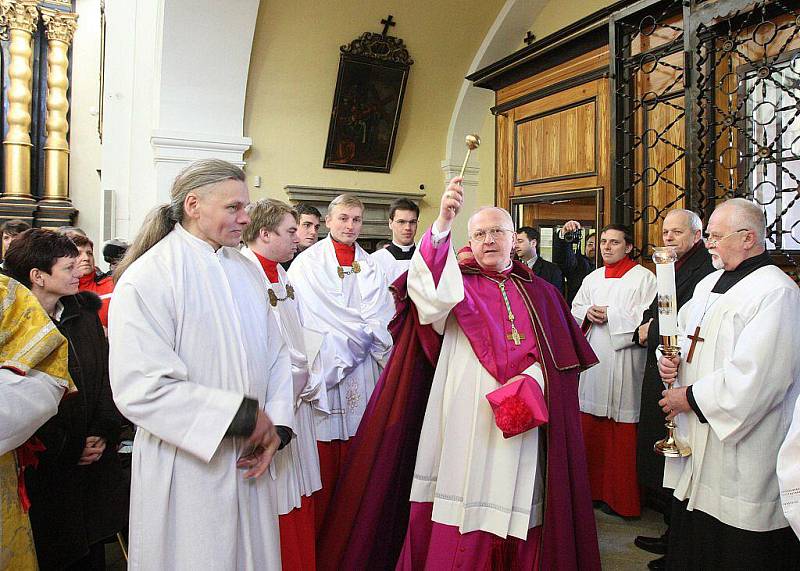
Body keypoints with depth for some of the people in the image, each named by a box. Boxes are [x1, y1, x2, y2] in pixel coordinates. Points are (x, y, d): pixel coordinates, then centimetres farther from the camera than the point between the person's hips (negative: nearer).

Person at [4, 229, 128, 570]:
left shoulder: (85, 314, 6)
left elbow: (107, 376, 8)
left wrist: (104, 432, -3)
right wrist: (68, 449, -11)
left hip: (94, 462, 5)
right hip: (44, 471, -5)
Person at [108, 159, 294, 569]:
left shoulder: (247, 271, 5)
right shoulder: (146, 279, -15)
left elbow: (277, 353, 6)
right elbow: (139, 389, -22)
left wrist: (276, 424, -7)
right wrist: (242, 415, -19)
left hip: (249, 465, 6)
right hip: (188, 469, -6)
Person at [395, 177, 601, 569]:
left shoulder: (538, 292, 14)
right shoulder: (458, 283, 6)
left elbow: (557, 355, 9)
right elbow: (430, 290, -18)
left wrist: (529, 380, -9)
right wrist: (443, 222, -28)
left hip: (520, 413, 2)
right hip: (468, 415, -2)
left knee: (517, 503, 6)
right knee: (466, 498, -2)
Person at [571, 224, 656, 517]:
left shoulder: (643, 278, -2)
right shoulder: (593, 278, 16)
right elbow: (575, 309, 18)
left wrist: (610, 315, -13)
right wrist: (589, 314, -3)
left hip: (624, 362, -5)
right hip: (593, 359, 6)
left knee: (622, 432, -1)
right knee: (591, 427, 9)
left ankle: (623, 497, 12)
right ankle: (595, 486, 24)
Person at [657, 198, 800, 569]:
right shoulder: (710, 284, 11)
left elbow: (755, 378, -25)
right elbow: (683, 332, 21)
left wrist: (692, 398, -15)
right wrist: (670, 359, -1)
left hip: (741, 460, -8)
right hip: (695, 441, 8)